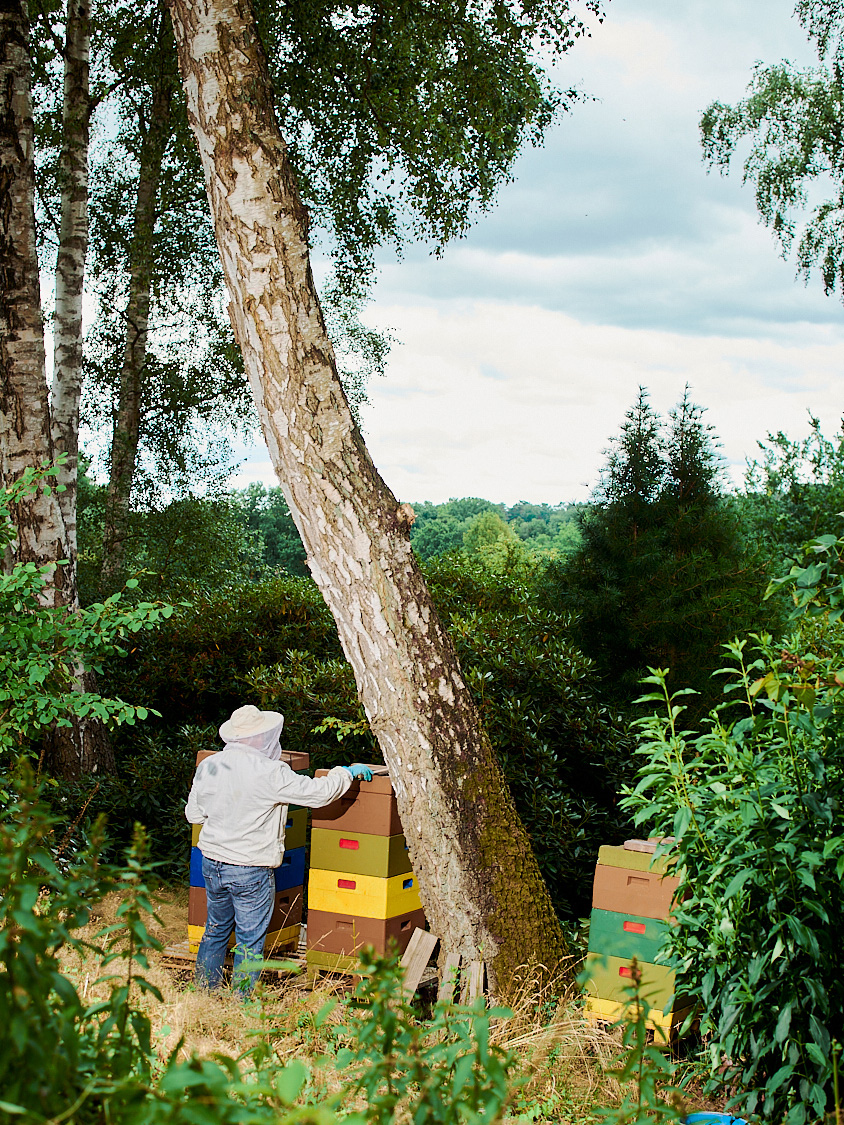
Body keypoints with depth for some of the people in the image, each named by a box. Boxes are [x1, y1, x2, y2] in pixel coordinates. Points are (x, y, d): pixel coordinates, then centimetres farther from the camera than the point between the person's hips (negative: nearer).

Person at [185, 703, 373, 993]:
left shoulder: (207, 766, -1)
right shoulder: (270, 773, -19)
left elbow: (193, 814, 10)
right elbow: (319, 793, -13)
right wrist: (347, 773, 3)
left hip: (212, 863, 6)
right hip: (250, 870, -6)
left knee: (215, 931, 22)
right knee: (250, 942, 7)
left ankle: (204, 995, 31)